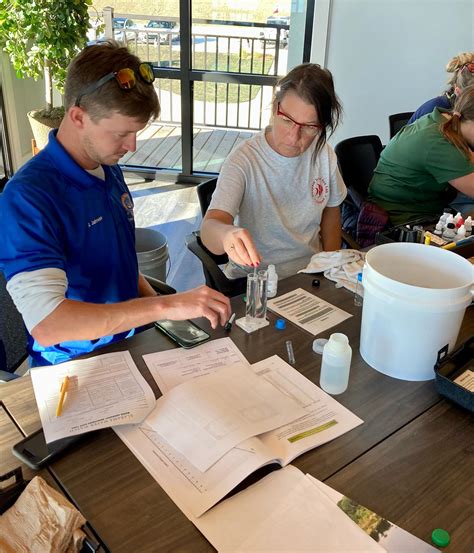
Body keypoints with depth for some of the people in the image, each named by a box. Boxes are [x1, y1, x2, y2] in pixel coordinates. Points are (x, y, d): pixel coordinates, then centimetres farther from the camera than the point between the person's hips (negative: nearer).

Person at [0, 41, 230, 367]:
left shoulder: (109, 168, 6)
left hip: (130, 340, 7)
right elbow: (45, 324, -31)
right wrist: (165, 306, -33)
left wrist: (163, 310, 3)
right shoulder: (28, 197, -21)